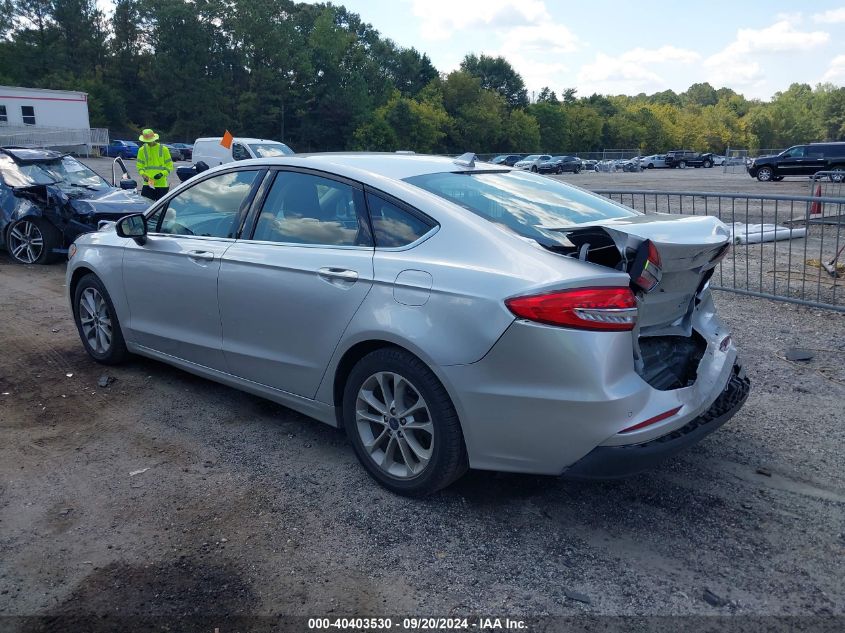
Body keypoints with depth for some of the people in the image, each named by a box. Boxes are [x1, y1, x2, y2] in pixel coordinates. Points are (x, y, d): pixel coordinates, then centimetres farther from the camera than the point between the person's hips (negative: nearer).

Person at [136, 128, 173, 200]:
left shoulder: (164, 149, 0)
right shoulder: (142, 150, 7)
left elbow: (169, 165, 3)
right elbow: (140, 166, 12)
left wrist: (162, 174, -13)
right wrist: (143, 175, -7)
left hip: (162, 184, -1)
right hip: (148, 183, 1)